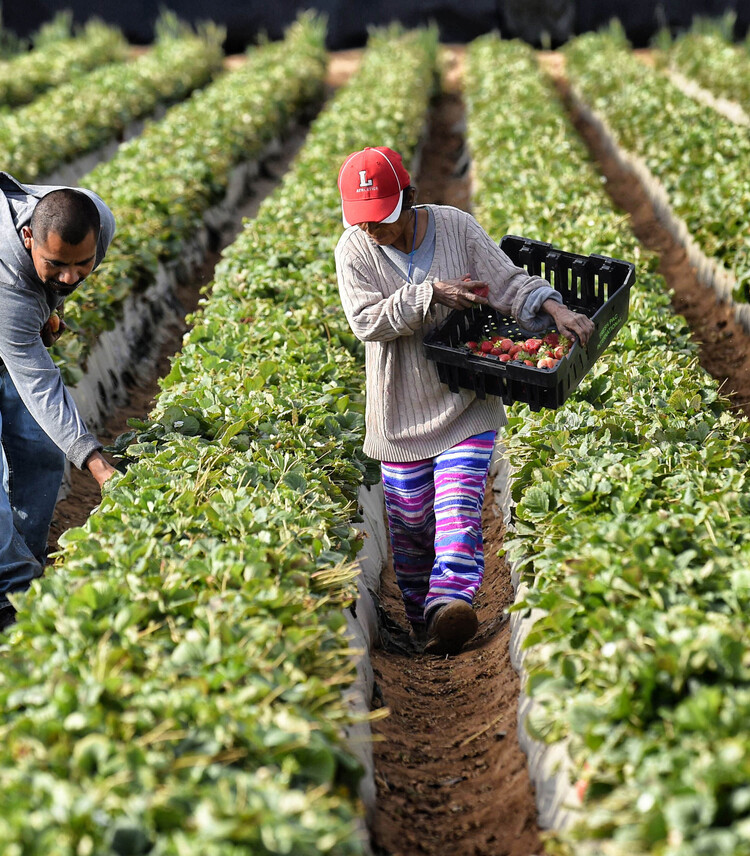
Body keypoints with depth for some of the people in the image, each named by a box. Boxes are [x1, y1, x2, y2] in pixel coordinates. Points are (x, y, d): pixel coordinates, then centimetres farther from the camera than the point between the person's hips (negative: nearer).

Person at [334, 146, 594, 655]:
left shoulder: (457, 227, -5)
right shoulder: (355, 250, -6)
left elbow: (509, 280, -7)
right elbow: (366, 321, -17)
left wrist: (557, 310, -23)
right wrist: (431, 294, -26)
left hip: (466, 400, -1)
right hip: (401, 407, 1)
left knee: (458, 505, -17)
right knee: (410, 518, 9)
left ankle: (450, 607, -30)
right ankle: (420, 614, 26)